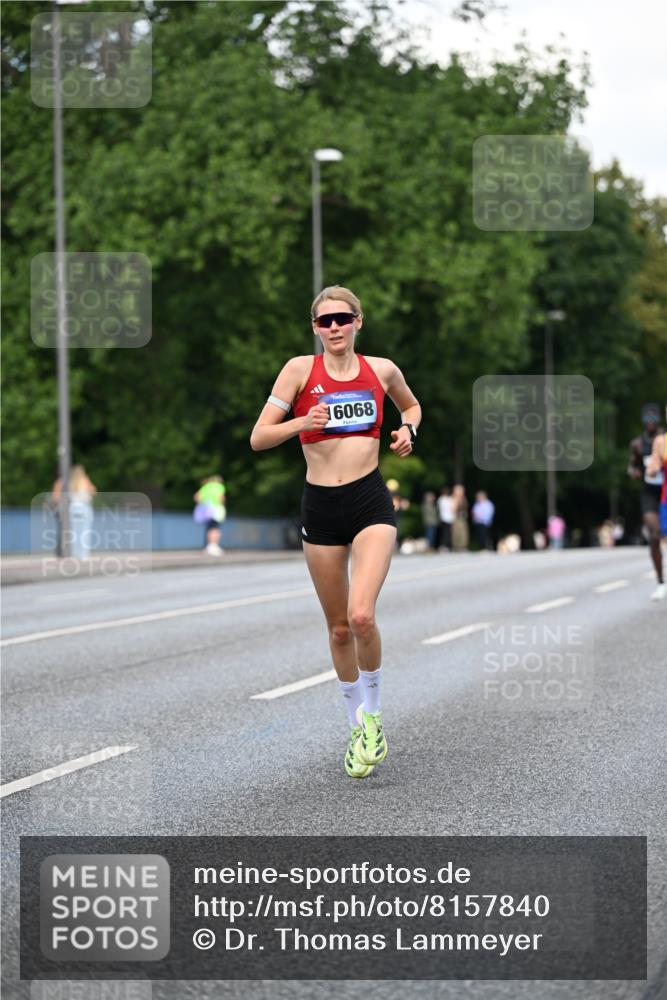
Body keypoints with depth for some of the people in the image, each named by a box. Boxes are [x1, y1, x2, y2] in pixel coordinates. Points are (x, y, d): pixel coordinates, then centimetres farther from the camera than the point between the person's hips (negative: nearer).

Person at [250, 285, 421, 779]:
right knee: (339, 628, 9)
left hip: (371, 501, -1)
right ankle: (357, 727, 28)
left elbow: (412, 405, 26)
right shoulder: (301, 369, -2)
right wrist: (301, 423, -21)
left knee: (361, 615, -20)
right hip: (321, 505, 1)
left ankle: (372, 716, 4)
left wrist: (407, 430, 5)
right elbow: (258, 438, -4)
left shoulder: (381, 369, 4)